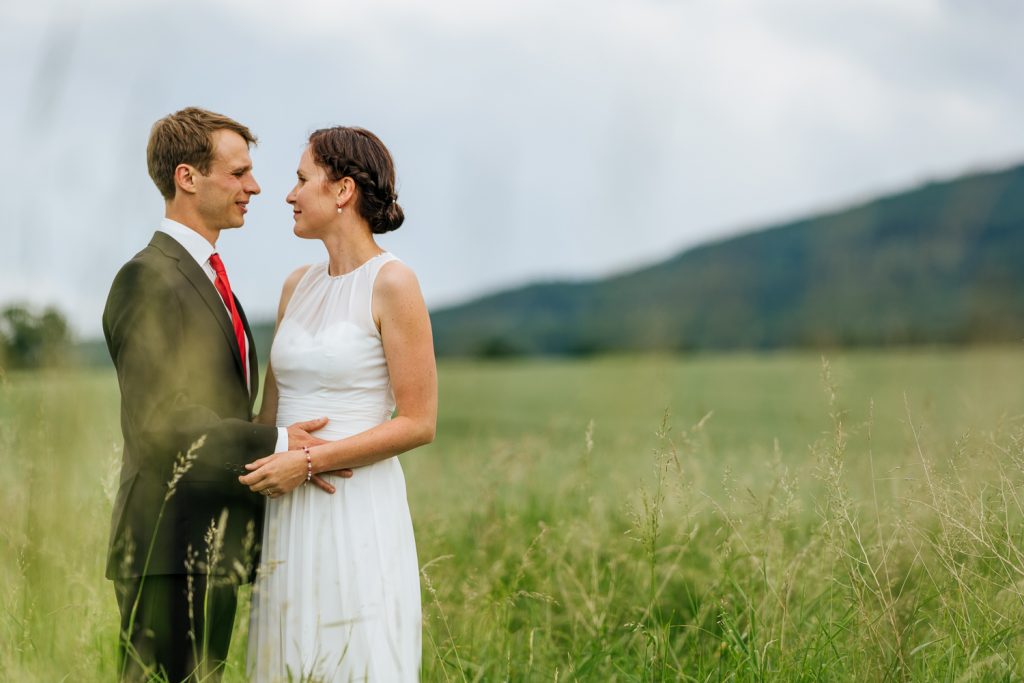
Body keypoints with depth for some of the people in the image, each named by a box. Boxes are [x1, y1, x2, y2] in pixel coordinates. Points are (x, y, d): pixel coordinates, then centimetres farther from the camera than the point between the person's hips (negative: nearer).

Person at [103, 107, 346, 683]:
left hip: (215, 548, 10)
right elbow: (161, 422, -20)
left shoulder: (208, 278, 19)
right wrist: (275, 447, -17)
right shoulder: (149, 279, -12)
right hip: (172, 549, -10)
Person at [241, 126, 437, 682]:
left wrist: (308, 461, -15)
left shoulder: (391, 283, -8)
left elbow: (418, 423, -11)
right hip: (288, 514, 6)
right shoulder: (297, 286, 12)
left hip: (358, 511, -6)